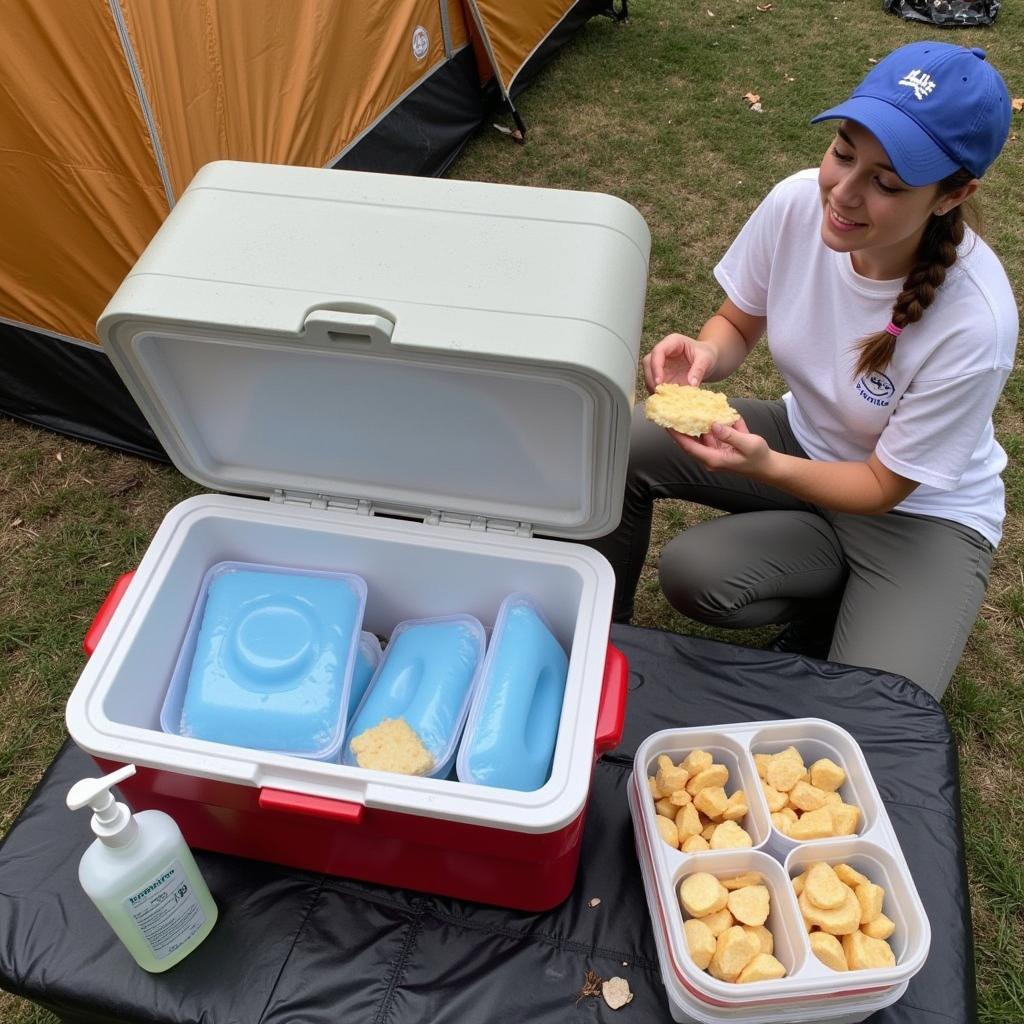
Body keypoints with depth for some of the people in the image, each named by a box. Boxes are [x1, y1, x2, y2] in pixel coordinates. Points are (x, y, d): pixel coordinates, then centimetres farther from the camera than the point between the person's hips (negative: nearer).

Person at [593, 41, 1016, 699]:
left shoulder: (975, 323, -32)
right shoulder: (799, 203, -21)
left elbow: (884, 486, -22)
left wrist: (764, 465, -39)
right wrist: (705, 355, -28)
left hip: (920, 511, -3)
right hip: (807, 439, 4)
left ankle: (887, 618, 14)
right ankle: (604, 633, 5)